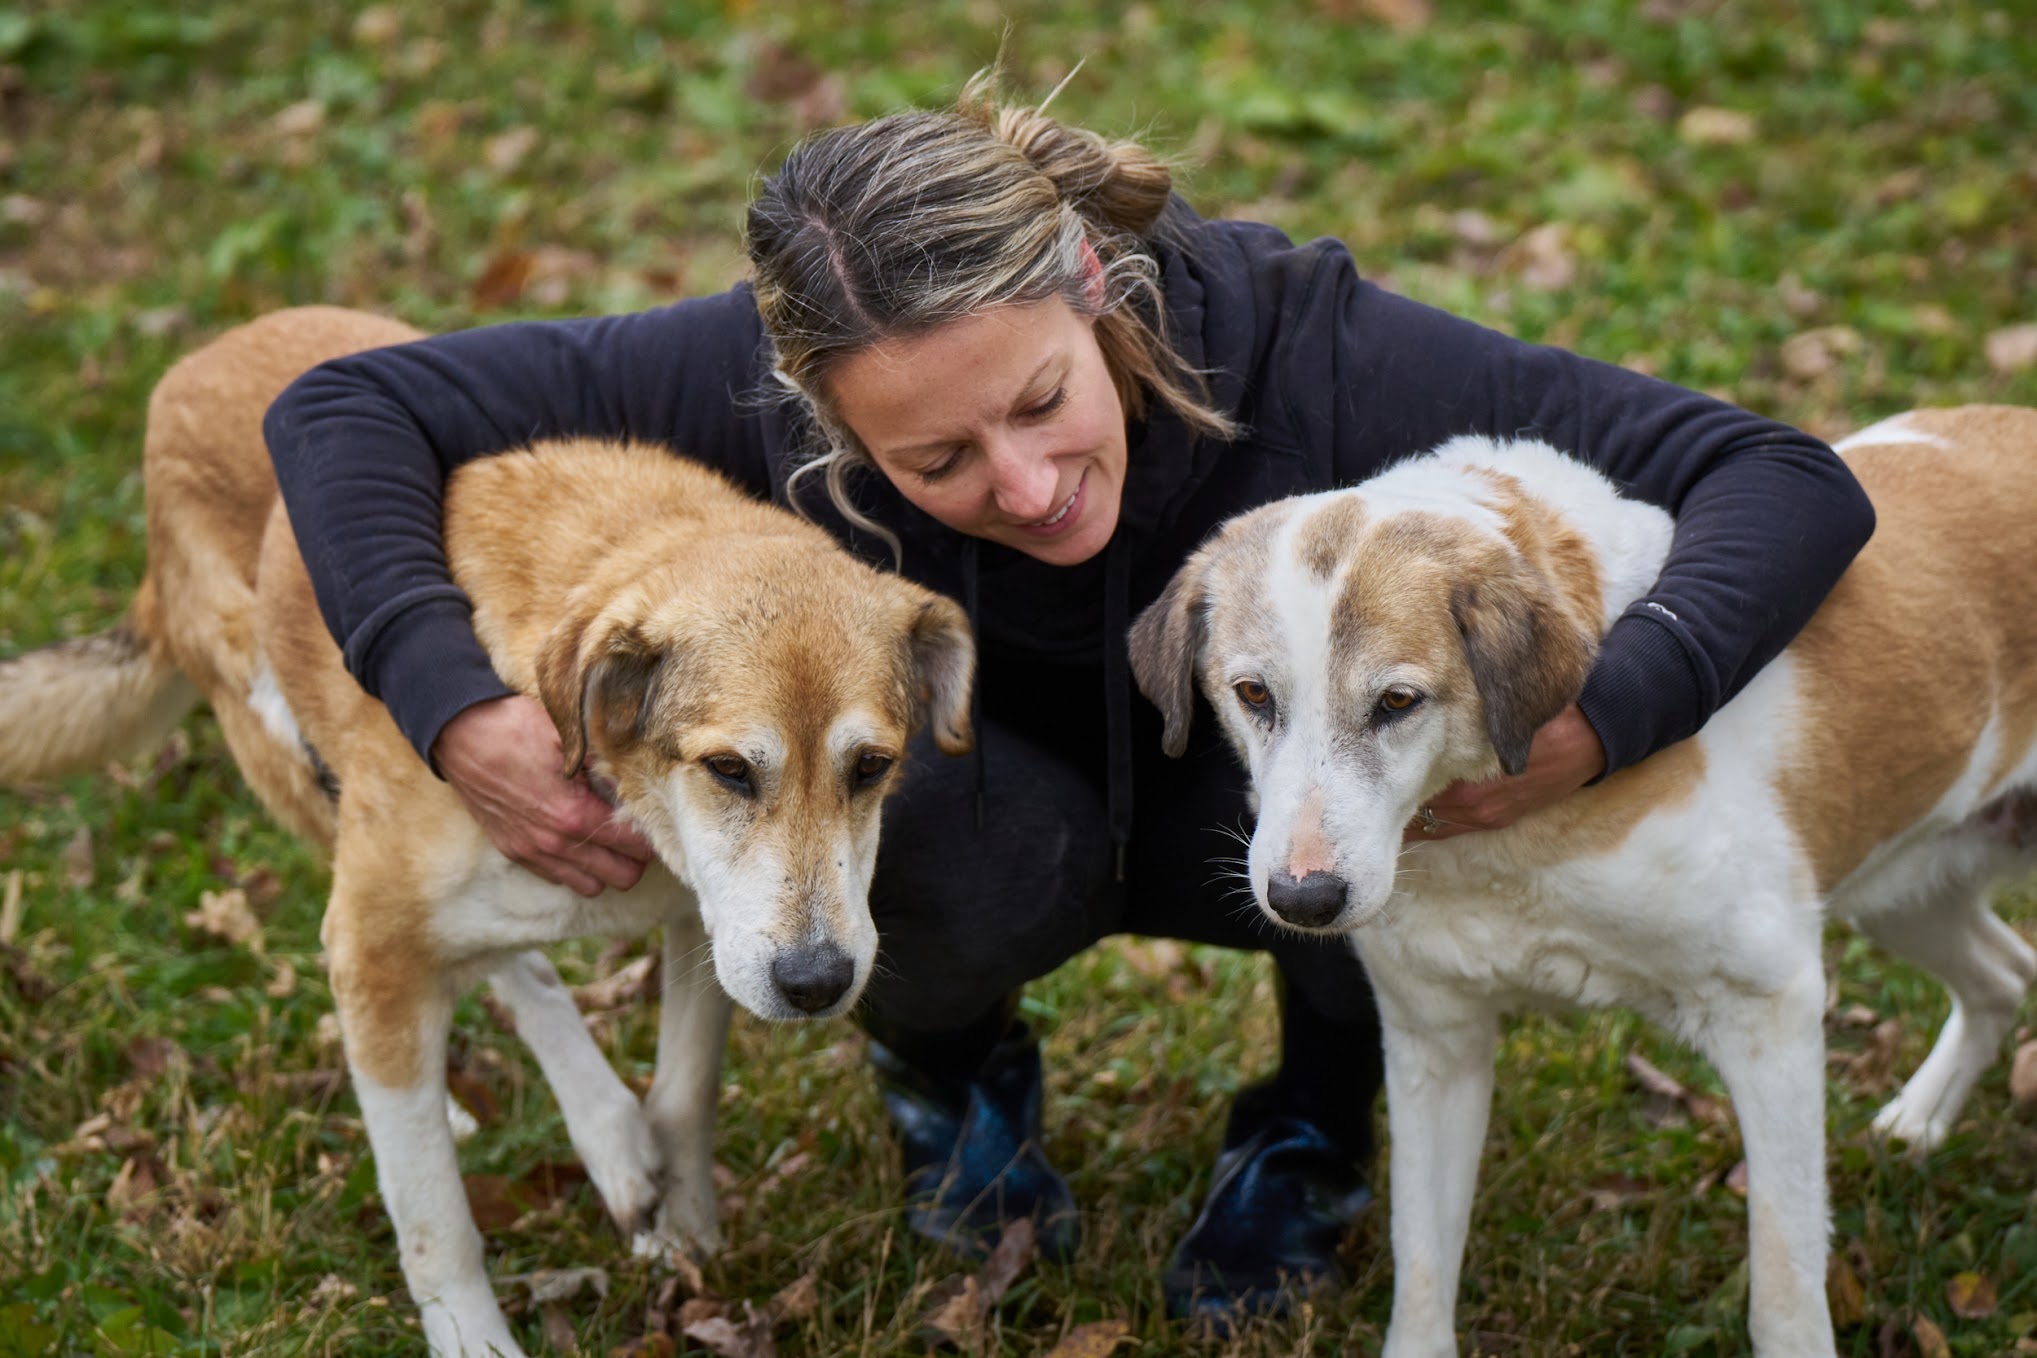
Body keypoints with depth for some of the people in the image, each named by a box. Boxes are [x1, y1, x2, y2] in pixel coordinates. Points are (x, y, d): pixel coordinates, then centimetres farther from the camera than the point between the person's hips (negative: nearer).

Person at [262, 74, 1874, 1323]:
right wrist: (458, 713, -40)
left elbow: (1791, 484, -38)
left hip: (1270, 802, 0)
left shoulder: (1293, 346, -37)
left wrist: (1590, 727, -54)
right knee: (974, 846, -35)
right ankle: (944, 1057, 5)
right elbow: (346, 409, -27)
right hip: (997, 810, 0)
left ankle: (1319, 1117, 2)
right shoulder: (780, 385, -34)